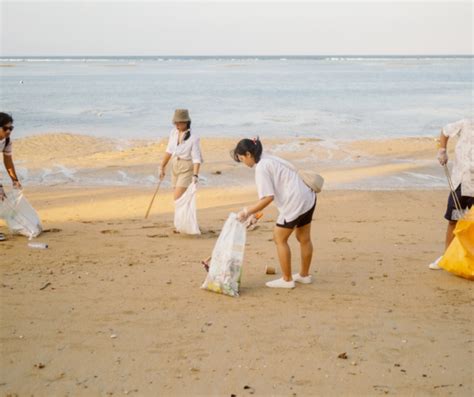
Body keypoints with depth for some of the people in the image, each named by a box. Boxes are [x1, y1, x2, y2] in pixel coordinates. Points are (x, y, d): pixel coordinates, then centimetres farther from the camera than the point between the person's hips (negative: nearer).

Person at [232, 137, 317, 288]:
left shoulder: (261, 168, -15)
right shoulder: (269, 159, 14)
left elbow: (268, 197, -21)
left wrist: (247, 211, -14)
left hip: (294, 202, -9)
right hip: (307, 197, 9)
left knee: (280, 239, 4)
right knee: (304, 238, 20)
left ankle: (287, 280, 12)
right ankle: (304, 275, 35)